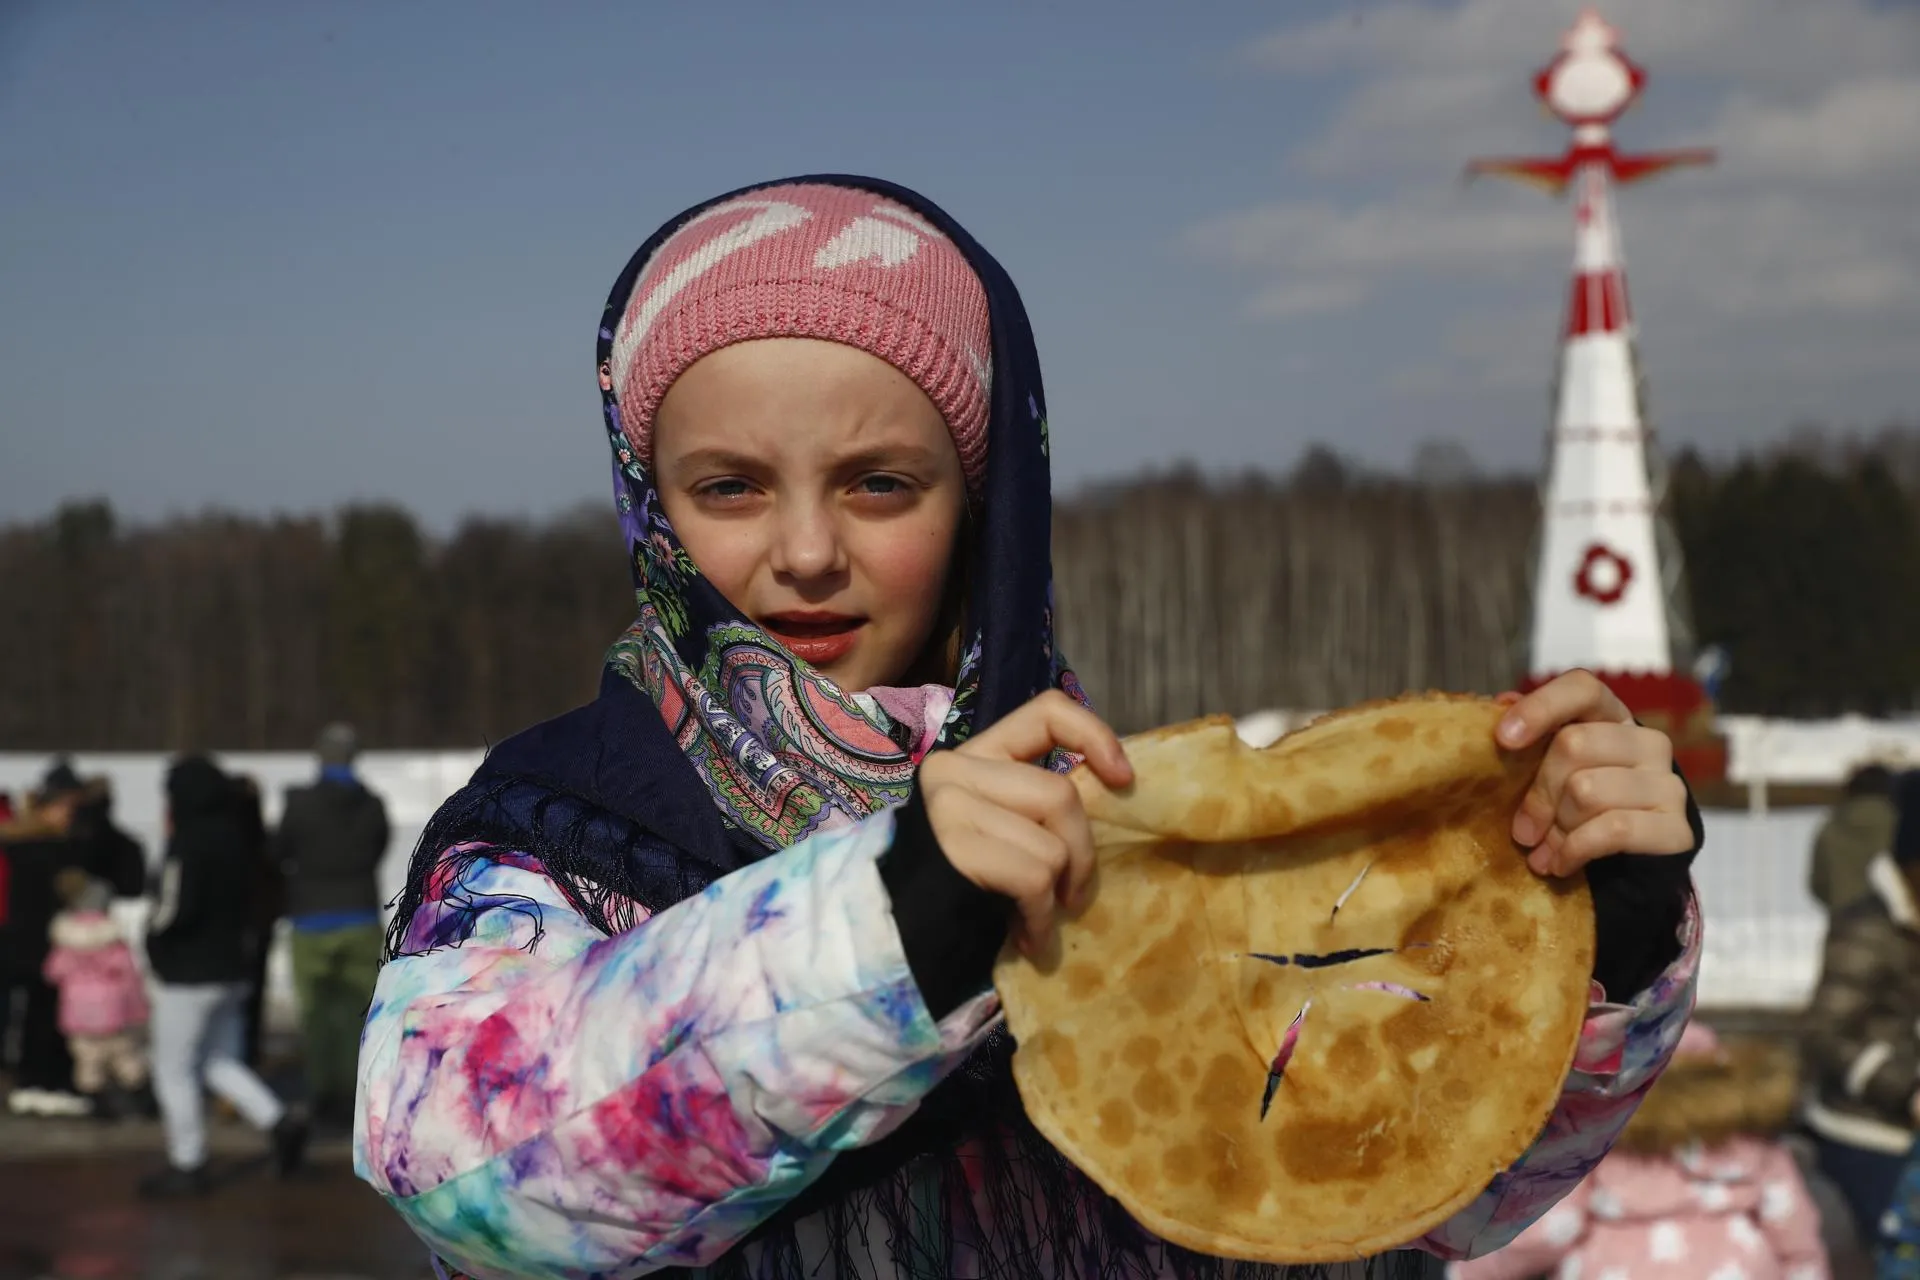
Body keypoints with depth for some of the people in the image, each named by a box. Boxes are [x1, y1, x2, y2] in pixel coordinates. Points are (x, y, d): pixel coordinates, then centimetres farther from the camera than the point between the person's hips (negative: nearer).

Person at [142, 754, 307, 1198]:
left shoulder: (188, 844, -18)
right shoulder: (235, 837, 8)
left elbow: (177, 910, -24)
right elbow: (247, 905, 14)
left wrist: (155, 934, -7)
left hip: (188, 974, -8)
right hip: (231, 966, 8)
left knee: (174, 1071, 4)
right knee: (219, 1062, 17)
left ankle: (186, 1165, 8)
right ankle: (280, 1121, -1)